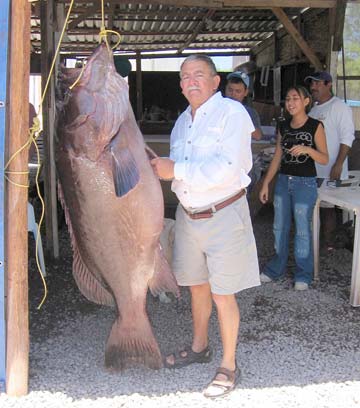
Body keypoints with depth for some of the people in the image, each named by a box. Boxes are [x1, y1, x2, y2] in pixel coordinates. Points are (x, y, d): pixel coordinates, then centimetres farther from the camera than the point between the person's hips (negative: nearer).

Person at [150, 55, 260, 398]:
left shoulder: (231, 113, -14)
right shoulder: (182, 121, 11)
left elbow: (226, 169, -25)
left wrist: (176, 170, -22)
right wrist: (160, 167, 0)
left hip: (223, 215, -7)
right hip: (188, 213, 7)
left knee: (222, 294, 0)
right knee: (197, 285, 19)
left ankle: (229, 366, 16)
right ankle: (199, 347, 39)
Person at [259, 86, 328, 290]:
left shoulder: (315, 126, -8)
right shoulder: (283, 126, 7)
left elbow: (324, 159, -8)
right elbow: (277, 157, 11)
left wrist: (307, 150, -26)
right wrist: (266, 183, 9)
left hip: (305, 183, -5)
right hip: (283, 181, 5)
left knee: (303, 230, 3)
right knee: (280, 227, 13)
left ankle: (303, 274, 18)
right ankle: (277, 267, 29)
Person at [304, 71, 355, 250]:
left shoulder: (339, 107, -8)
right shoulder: (313, 109, 15)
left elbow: (347, 138, -13)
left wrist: (338, 165, -19)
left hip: (330, 170, -7)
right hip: (312, 168, 7)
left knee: (327, 205, -3)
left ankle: (328, 242, 7)